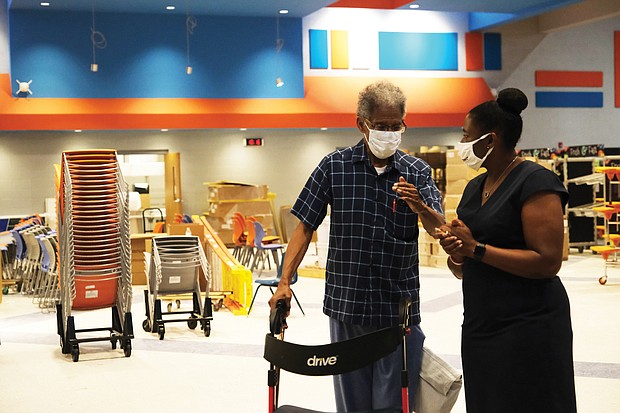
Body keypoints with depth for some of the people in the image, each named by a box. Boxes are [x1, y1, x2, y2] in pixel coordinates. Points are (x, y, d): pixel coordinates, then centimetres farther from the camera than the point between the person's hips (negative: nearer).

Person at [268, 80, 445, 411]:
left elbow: (439, 229, -10)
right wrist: (284, 282, -7)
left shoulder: (417, 172, 1)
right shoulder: (334, 166, 1)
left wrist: (420, 207, -32)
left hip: (398, 308, 0)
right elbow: (305, 226, 2)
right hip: (346, 306, 1)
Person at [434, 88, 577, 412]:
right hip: (479, 326, 8)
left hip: (527, 328, -8)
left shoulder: (535, 182, -12)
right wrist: (455, 254, -6)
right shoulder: (474, 187, 12)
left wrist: (476, 248, -19)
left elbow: (547, 262, -21)